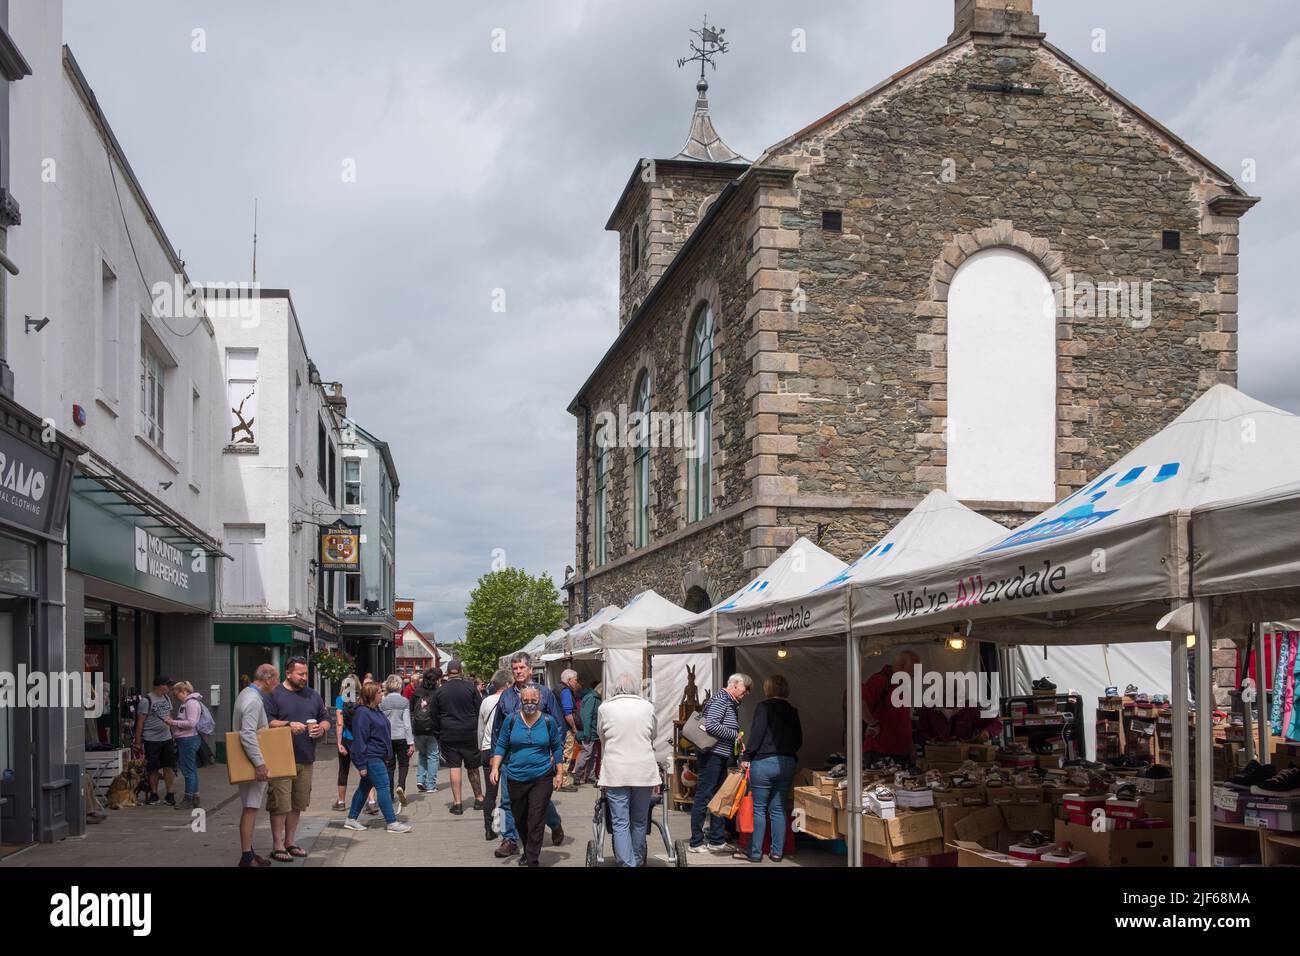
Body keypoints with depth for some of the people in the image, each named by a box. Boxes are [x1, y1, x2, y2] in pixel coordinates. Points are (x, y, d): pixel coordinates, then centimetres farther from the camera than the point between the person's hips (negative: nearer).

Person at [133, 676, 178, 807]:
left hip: (167, 738, 6)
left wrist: (173, 734, 16)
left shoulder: (166, 698, 10)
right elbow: (140, 722, -9)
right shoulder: (146, 700, -11)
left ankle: (171, 795, 8)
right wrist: (137, 742, -9)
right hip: (151, 740, -5)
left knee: (169, 767, 3)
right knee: (153, 769, 4)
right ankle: (154, 795, 17)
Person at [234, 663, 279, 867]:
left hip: (249, 763, 10)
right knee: (250, 808, -8)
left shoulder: (246, 694, 13)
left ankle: (248, 851, 23)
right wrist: (259, 763, -27)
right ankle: (246, 857, -6)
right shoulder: (254, 701, -20)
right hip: (253, 763, -10)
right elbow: (248, 735, -28)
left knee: (249, 808, 15)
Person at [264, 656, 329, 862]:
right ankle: (278, 847, 3)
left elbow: (325, 719, 20)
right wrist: (289, 725, -22)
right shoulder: (274, 694, -4)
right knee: (280, 805, -6)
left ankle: (289, 842, 23)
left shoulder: (313, 696, 15)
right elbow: (266, 721, -11)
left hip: (306, 760, 6)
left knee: (297, 804, 12)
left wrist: (322, 729, -2)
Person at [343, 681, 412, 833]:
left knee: (365, 787, 14)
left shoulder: (375, 710, 15)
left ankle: (351, 819, 23)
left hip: (378, 757, 10)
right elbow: (359, 740, -18)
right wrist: (361, 764, -20)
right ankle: (392, 823, -8)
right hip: (371, 758, -10)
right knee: (383, 787, -10)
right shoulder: (362, 713, -16)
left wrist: (387, 756, 25)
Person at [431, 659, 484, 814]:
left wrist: (438, 734, 17)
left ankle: (457, 803, 1)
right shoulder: (470, 687, -4)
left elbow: (435, 717, 8)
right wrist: (479, 730, 9)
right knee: (473, 768, 10)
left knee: (455, 767, 2)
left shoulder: (439, 692, 2)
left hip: (448, 735, 1)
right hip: (469, 733, -1)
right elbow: (480, 709, -2)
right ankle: (479, 798, 18)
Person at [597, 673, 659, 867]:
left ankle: (627, 863, -7)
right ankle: (638, 862, 25)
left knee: (620, 823, 0)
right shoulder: (647, 706, 4)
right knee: (640, 822, 14)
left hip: (615, 772, -1)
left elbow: (602, 738, 13)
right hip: (644, 771, 1)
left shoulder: (605, 707, 1)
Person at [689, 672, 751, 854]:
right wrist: (734, 735, -16)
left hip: (722, 757, 10)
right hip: (712, 755, -10)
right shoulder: (719, 700, -13)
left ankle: (717, 840, 21)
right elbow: (711, 725, -25)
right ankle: (696, 843, 0)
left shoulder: (733, 704, 18)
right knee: (703, 798, -5)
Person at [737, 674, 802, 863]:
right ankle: (777, 852, 11)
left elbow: (756, 733, -13)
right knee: (778, 809, 10)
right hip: (788, 763, 6)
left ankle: (755, 853, 3)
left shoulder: (764, 706, -6)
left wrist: (746, 757, -10)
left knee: (758, 808, 1)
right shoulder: (792, 711, 12)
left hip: (764, 761, -6)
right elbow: (799, 740, 14)